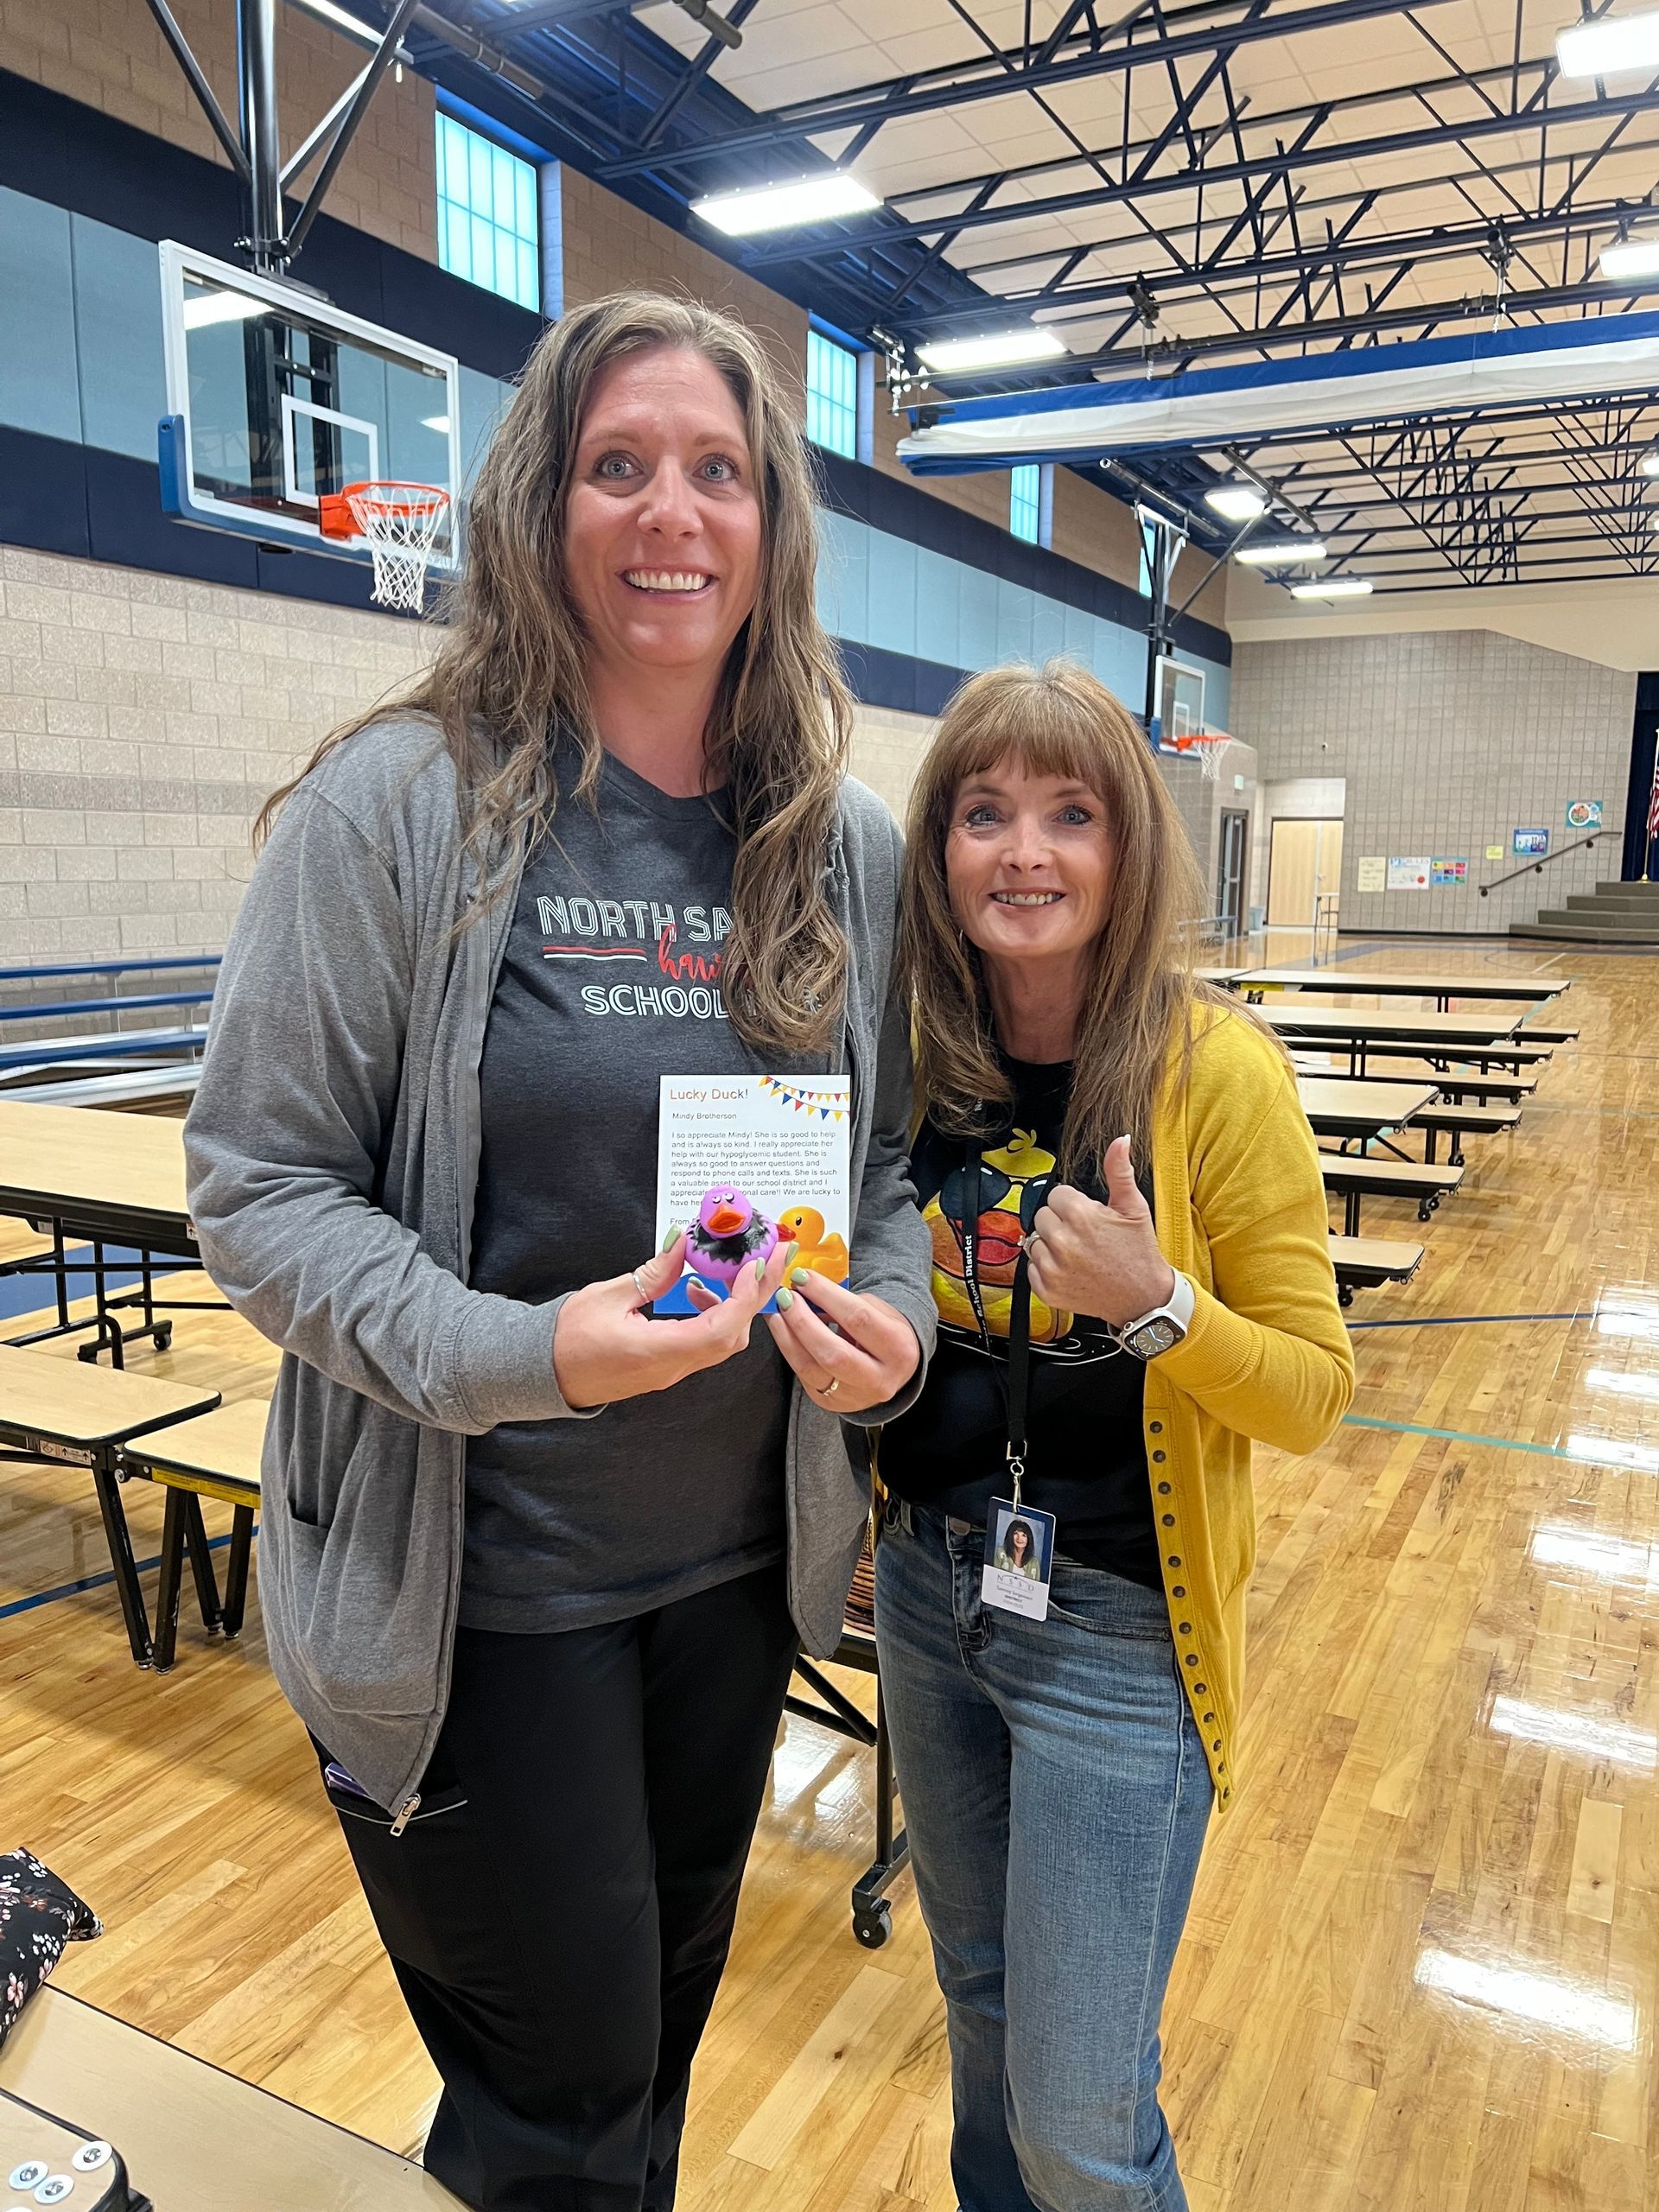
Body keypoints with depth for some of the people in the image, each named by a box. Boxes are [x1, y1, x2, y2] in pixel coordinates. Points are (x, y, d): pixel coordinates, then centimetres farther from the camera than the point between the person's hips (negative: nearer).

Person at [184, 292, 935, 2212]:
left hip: (742, 1555, 5)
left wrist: (892, 1315, -12)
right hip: (472, 1584, -4)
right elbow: (259, 1184, -12)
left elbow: (891, 1162, 9)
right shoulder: (403, 804, -13)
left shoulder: (850, 847, 0)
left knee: (666, 2025, 26)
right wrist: (516, 1354, -26)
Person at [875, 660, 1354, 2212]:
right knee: (980, 1994, 26)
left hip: (1116, 1626, -4)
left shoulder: (1214, 1072, -17)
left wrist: (1158, 1303, -28)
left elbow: (1315, 1391, -13)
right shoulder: (905, 1057, -4)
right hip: (928, 1587, 5)